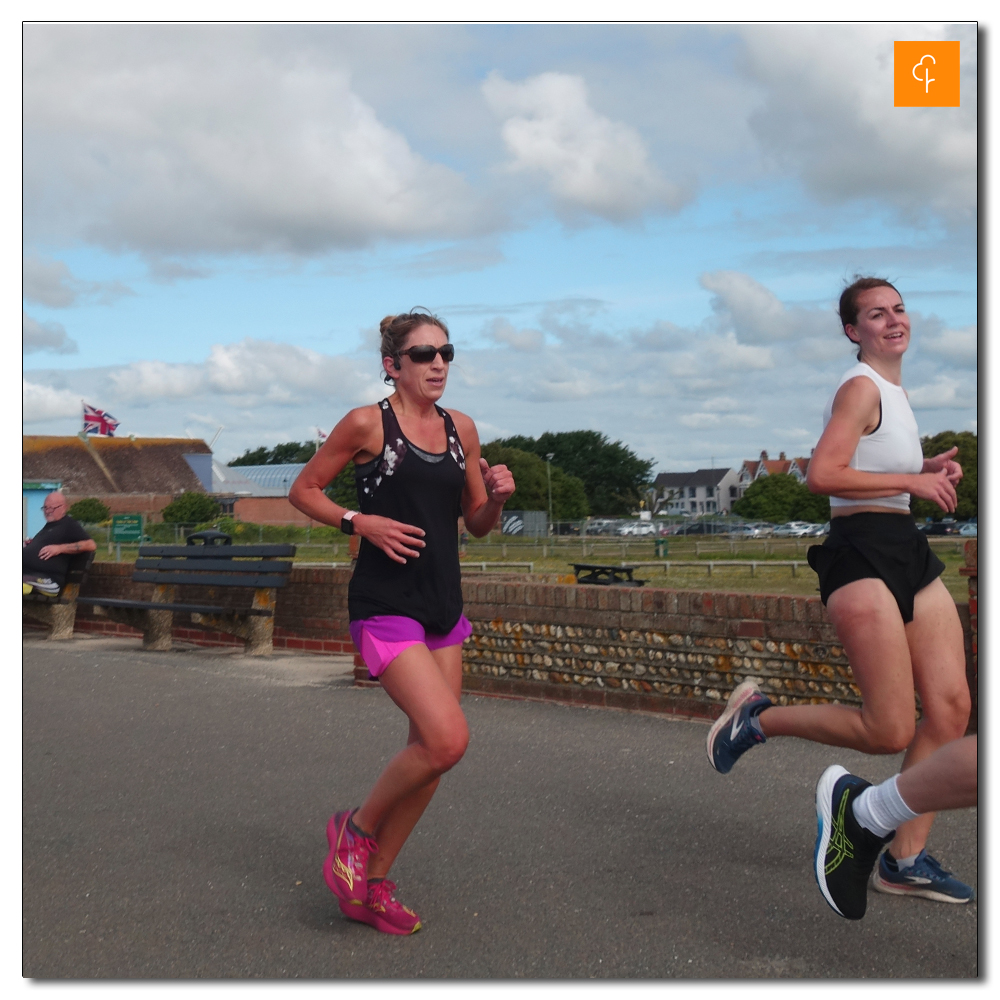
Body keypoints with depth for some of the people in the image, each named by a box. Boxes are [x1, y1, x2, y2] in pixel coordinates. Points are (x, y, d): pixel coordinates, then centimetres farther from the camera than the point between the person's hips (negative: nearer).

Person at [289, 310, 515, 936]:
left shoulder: (461, 429, 9)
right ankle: (356, 830, 8)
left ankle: (374, 884, 24)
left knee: (430, 750, 8)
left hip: (443, 606, 7)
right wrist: (361, 522, -13)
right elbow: (305, 491, 2)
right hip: (386, 606, -7)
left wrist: (497, 496, -6)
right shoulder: (368, 424, -6)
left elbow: (477, 526, 15)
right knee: (448, 739, -19)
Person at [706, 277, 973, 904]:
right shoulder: (861, 387, -9)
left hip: (908, 550, 10)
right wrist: (912, 482, -15)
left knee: (951, 705, 1)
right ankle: (758, 717, 10)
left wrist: (930, 468, 14)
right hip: (863, 552, -10)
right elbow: (823, 475, -20)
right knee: (890, 730, -11)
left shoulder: (894, 388, 21)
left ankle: (907, 859, 10)